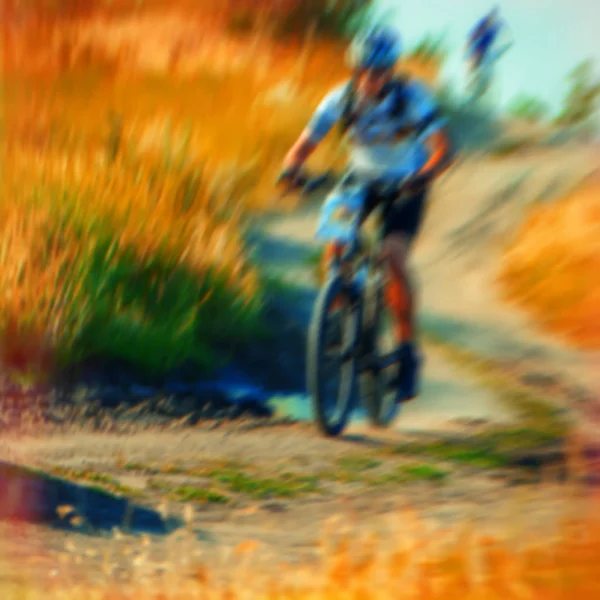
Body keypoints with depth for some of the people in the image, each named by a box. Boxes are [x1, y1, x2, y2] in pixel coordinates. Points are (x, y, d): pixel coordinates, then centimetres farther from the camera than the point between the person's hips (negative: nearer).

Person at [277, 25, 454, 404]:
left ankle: (408, 350, -7)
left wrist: (424, 175, -50)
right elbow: (305, 144, -14)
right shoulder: (342, 98, -17)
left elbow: (443, 149, -30)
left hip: (405, 184, -3)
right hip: (361, 179, 3)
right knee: (336, 251, -19)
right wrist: (290, 170, -36)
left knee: (393, 260, -21)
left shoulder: (412, 97, -23)